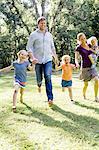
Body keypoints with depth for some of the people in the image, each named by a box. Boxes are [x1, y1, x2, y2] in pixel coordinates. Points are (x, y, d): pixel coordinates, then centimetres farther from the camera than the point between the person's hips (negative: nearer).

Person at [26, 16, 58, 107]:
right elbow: (29, 47, -4)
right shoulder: (33, 35, 0)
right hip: (38, 60, -1)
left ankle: (50, 98, -16)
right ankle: (39, 85, 47)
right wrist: (32, 58, -17)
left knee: (48, 77, -15)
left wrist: (55, 57, 20)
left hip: (48, 59, 1)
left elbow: (52, 47, 23)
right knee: (39, 78, 8)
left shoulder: (49, 35, 12)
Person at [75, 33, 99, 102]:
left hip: (92, 66, 4)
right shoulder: (78, 48, -7)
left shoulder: (88, 45, 7)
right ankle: (84, 95, 32)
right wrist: (77, 63, -32)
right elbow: (76, 58, -11)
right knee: (86, 84, 4)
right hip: (85, 67, -4)